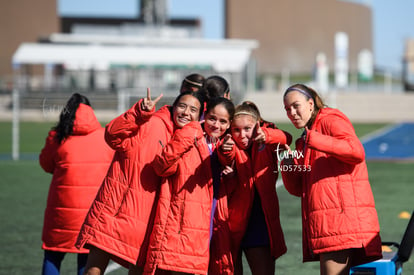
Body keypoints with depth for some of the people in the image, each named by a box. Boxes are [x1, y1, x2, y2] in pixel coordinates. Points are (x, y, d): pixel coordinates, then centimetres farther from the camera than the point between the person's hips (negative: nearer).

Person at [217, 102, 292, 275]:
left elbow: (286, 138, -19)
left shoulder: (265, 145, 2)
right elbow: (226, 161, -27)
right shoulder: (230, 146, -3)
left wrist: (267, 135, -41)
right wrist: (226, 151, -52)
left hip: (260, 220, 1)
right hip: (232, 220, -1)